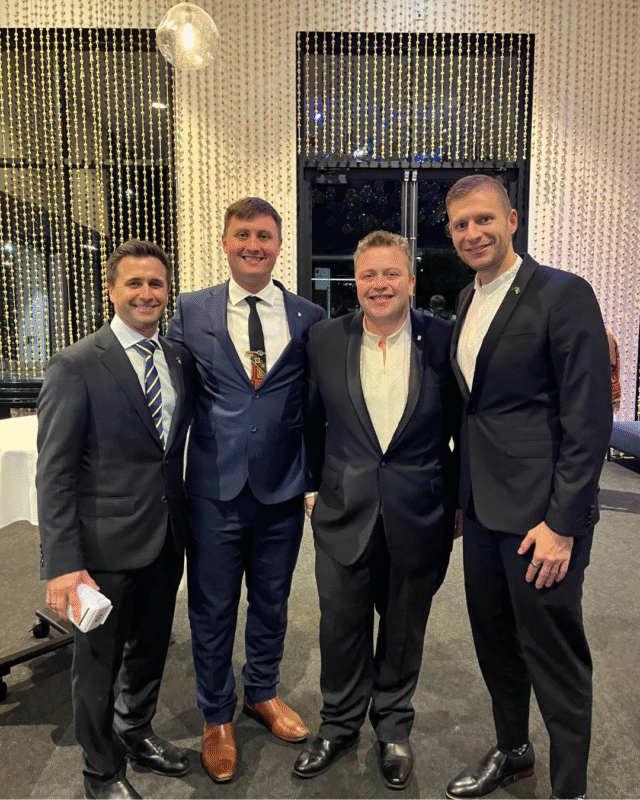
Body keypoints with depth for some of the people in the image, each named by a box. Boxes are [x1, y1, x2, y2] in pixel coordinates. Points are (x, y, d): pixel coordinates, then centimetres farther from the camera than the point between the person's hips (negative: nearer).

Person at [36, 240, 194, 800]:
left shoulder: (181, 359, 4)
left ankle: (136, 733, 51)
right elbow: (54, 474, -14)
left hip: (168, 539, 5)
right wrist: (62, 565, -18)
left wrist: (184, 518, 5)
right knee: (98, 662, 15)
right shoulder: (76, 366, -13)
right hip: (107, 545, -5)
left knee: (151, 648, 23)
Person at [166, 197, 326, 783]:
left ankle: (263, 693, 46)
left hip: (282, 490, 1)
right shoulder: (190, 312, 0)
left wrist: (318, 479, 0)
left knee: (271, 601, 19)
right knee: (212, 609, 14)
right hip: (214, 488, 0)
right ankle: (217, 717, 39)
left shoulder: (309, 318, 0)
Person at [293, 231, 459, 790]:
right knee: (342, 629, 16)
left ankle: (394, 728, 44)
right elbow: (310, 421, 8)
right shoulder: (325, 340, -2)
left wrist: (460, 501, 3)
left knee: (404, 632, 18)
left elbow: (464, 428, 1)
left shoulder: (444, 341, -7)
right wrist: (309, 482, 8)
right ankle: (340, 725, 43)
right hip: (343, 514, 1)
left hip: (420, 519, 0)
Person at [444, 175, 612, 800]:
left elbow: (589, 419, -15)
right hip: (483, 505, 7)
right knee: (494, 639, 20)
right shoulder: (467, 302, 12)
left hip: (540, 510, -7)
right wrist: (460, 493, 14)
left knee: (553, 654, 7)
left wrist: (561, 523, -17)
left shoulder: (564, 295, -11)